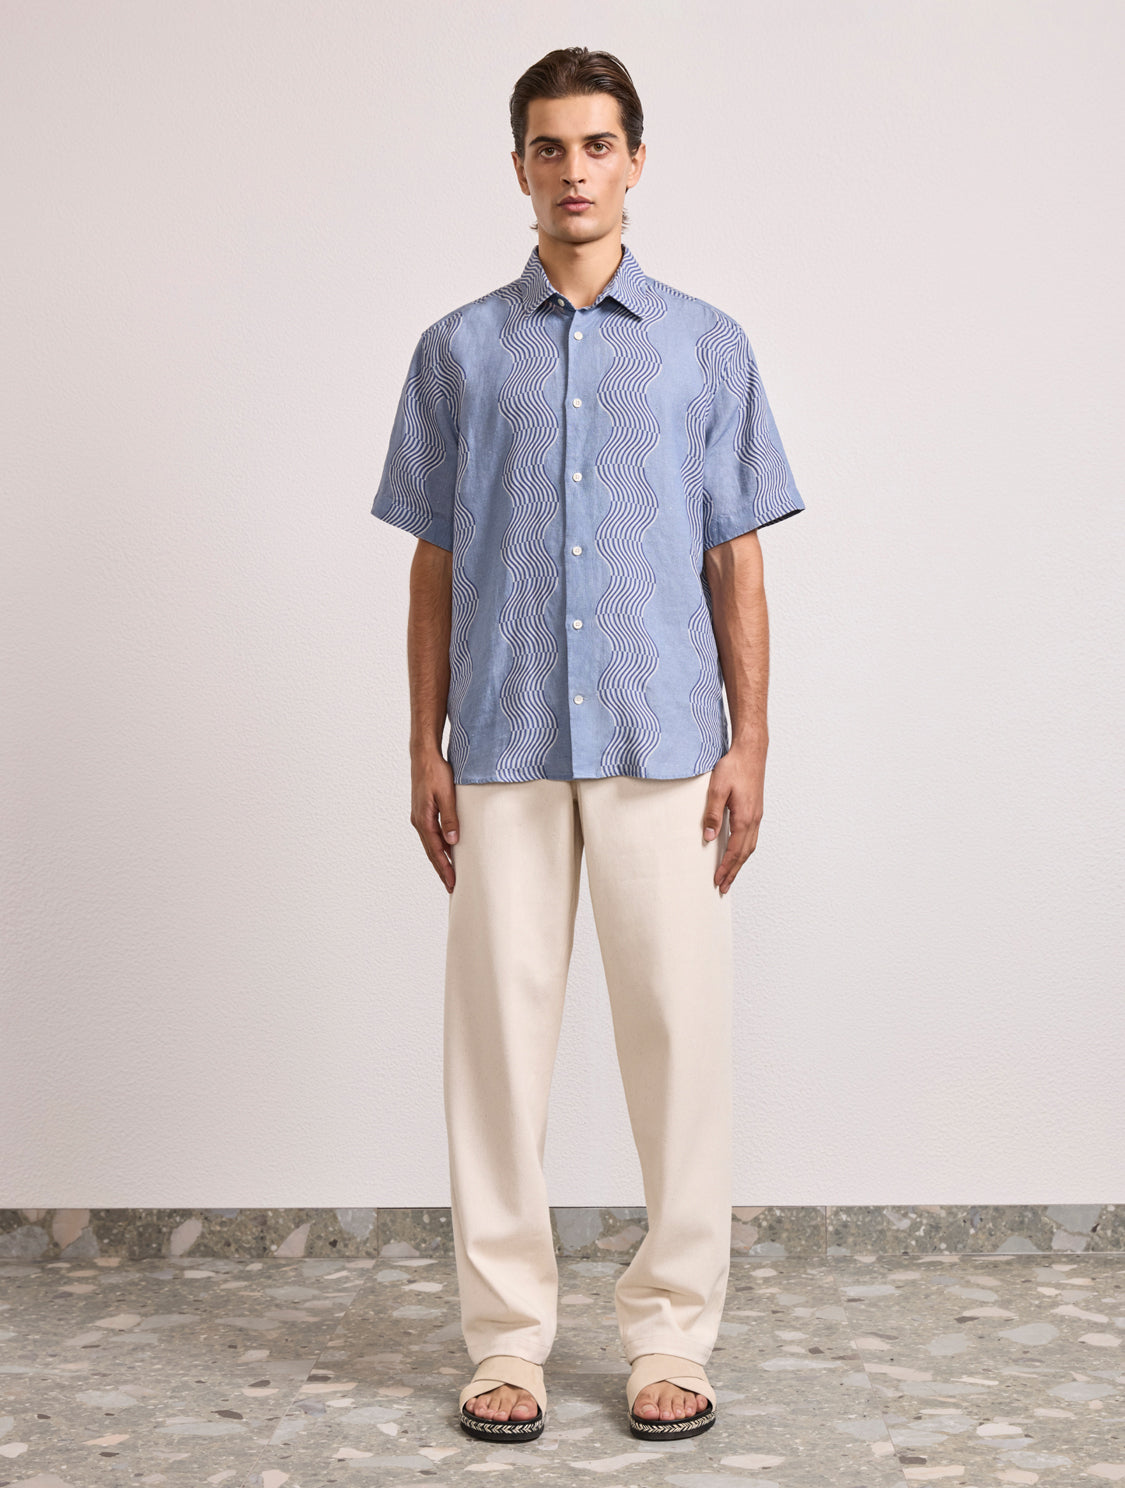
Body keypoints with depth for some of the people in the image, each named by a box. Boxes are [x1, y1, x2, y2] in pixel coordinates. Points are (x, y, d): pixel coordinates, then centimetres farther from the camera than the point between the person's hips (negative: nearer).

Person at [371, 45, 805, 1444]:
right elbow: (434, 563, 10)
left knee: (677, 1027, 0)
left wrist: (750, 741, 0)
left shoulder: (707, 346, 8)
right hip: (505, 748, 1)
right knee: (500, 1028, 2)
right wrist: (425, 747, 4)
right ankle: (506, 1335, 13)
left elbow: (737, 556, 7)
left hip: (663, 741, 0)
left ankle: (670, 1334, 13)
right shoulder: (460, 350, 9)